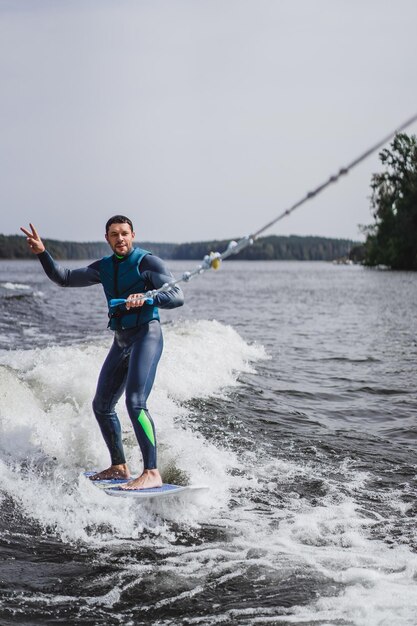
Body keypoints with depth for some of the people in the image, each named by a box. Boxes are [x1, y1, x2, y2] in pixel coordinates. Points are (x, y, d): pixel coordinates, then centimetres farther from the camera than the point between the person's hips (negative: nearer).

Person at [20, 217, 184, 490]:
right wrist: (42, 253, 3)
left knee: (135, 402, -22)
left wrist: (148, 298, -33)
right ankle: (119, 467, 24)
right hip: (121, 341, 8)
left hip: (146, 335, -8)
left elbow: (177, 296, -15)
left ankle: (152, 473, -23)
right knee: (102, 405, 12)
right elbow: (64, 278, 17)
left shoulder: (148, 262, -6)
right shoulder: (104, 267, 14)